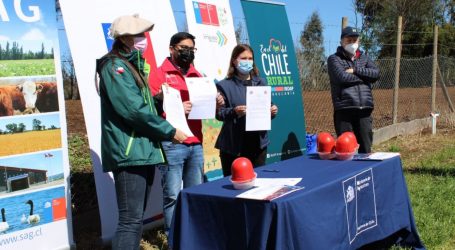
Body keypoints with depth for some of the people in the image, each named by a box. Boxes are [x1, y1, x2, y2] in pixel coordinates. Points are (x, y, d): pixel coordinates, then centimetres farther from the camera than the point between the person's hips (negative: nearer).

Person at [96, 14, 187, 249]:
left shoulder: (132, 65, 20)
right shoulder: (115, 67, -9)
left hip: (143, 151, 10)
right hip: (129, 153, -10)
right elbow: (134, 110, -19)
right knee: (131, 219, -11)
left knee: (135, 217, 14)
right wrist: (169, 131, -11)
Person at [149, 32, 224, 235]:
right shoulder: (159, 74, -1)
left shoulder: (197, 76, 18)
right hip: (172, 144, -6)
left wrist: (216, 102, 1)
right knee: (172, 195, -4)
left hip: (195, 143, 6)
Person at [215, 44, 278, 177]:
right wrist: (234, 111, -25)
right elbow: (219, 113, -6)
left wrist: (272, 111, -6)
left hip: (259, 143, 4)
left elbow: (267, 108, 16)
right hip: (234, 145, -4)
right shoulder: (224, 85, -2)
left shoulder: (261, 83, 12)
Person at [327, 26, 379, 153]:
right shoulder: (334, 59, 5)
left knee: (366, 147, 8)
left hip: (365, 109, 4)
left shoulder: (364, 58, 20)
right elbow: (342, 77, -13)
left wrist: (355, 70, -7)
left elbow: (376, 73, 2)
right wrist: (364, 77, -1)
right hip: (344, 109, -4)